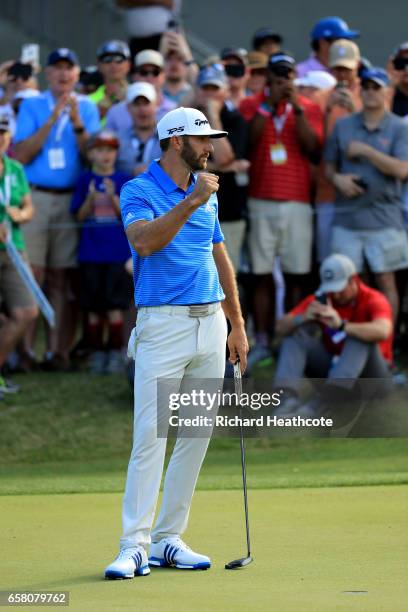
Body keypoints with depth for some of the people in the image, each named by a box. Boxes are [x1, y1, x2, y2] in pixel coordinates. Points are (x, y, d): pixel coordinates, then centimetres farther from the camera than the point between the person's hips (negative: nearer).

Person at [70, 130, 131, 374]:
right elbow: (80, 216, 2)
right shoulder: (85, 180, 5)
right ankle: (97, 352, 12)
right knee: (94, 307, 4)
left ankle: (116, 352, 5)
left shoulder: (124, 180, 2)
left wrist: (113, 197, -17)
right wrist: (91, 198, -15)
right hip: (90, 252, 1)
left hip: (118, 251, -1)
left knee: (114, 305, -3)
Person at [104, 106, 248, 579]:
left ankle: (168, 539, 12)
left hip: (210, 325, 7)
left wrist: (237, 325, 18)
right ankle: (134, 547, -10)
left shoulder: (208, 194, 14)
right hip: (163, 327, -6)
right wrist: (190, 202, -28)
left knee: (196, 435, 5)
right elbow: (144, 241, -25)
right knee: (150, 437, -11)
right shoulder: (139, 191, -6)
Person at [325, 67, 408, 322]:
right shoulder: (343, 125, 10)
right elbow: (329, 165, 15)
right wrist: (337, 178, -7)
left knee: (386, 281, 1)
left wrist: (365, 150, -12)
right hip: (346, 217, 3)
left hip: (384, 218, -3)